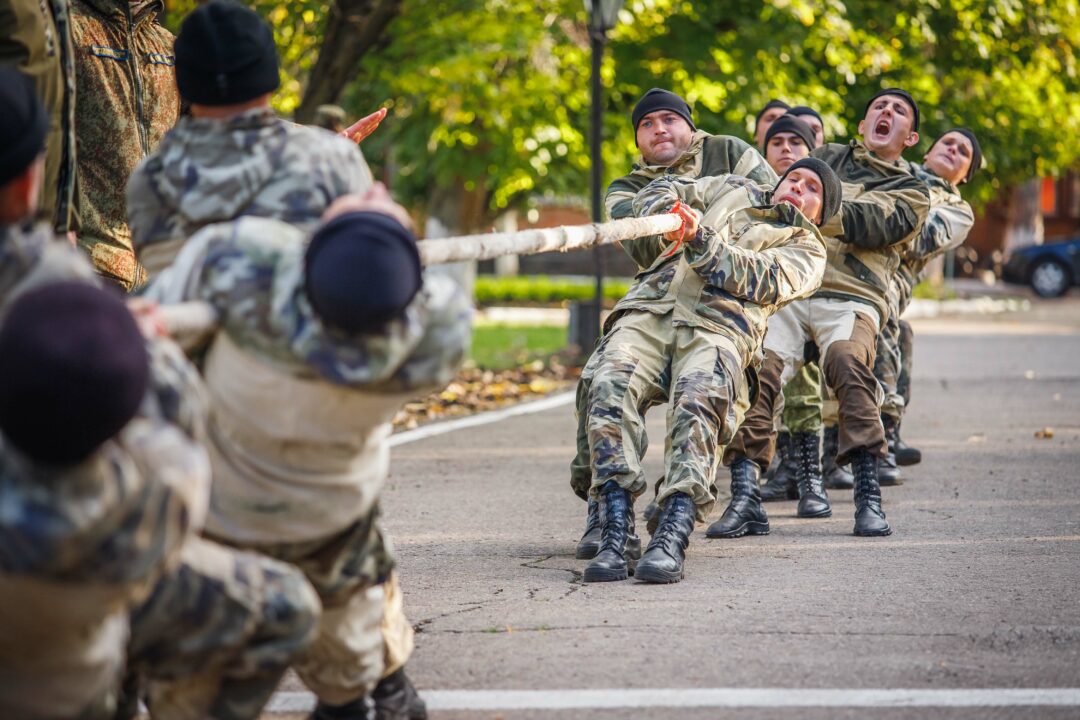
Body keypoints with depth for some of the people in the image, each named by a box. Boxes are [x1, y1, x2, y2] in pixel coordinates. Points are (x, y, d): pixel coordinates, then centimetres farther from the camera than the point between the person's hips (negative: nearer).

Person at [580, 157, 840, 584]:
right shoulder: (734, 190, 36)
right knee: (609, 386, -29)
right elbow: (659, 192, 32)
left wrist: (698, 238, -12)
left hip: (718, 327, -2)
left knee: (698, 403, -36)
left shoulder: (806, 249, 21)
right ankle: (614, 534, -36)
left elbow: (759, 279, 1)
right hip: (650, 307, 2)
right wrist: (666, 214, 8)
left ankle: (673, 537, -46)